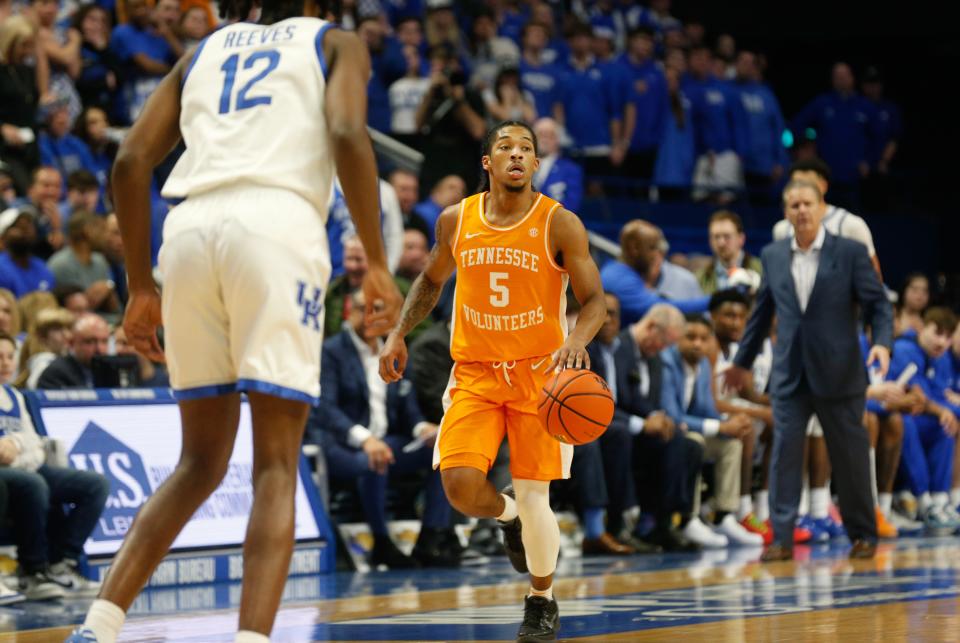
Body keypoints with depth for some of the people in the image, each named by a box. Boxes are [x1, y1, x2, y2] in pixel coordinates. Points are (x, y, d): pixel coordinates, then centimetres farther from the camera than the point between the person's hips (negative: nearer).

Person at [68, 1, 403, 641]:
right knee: (277, 468, -3)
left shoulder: (204, 51, 28)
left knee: (201, 463, 16)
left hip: (190, 229, 4)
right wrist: (377, 264, -4)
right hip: (277, 224, -4)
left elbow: (130, 163, 16)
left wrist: (141, 286, 21)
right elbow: (347, 133, -4)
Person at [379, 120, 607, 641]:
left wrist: (577, 340, -28)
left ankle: (542, 600, 20)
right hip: (475, 373, 2)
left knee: (534, 498, -6)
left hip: (539, 372, -2)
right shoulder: (456, 221, 1)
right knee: (460, 486, -17)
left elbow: (594, 299, -8)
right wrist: (399, 333, 9)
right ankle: (507, 515, 20)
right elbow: (432, 279, 19)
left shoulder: (559, 225, -8)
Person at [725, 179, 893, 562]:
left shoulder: (850, 253, -2)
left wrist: (882, 342, -18)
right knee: (784, 452, -5)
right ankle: (782, 539, -4)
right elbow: (762, 312, 17)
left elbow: (878, 304, -1)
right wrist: (743, 361, 21)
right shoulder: (773, 256, 8)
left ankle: (863, 535, 18)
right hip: (789, 374, 2)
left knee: (850, 455, 5)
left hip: (837, 373, -2)